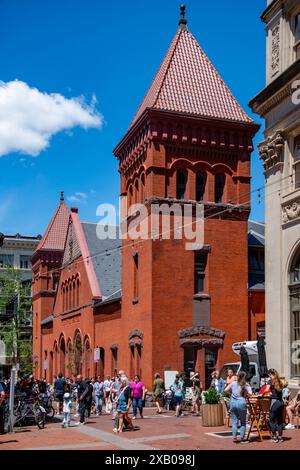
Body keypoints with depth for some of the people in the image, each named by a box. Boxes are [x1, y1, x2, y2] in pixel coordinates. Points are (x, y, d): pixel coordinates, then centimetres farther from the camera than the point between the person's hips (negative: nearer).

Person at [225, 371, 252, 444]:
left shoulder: (233, 383, 7)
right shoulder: (246, 385, -1)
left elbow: (226, 390, 6)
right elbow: (250, 393, -15)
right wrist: (246, 394, 5)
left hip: (233, 402, 3)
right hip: (241, 402, -3)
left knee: (234, 421, 10)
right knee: (243, 421, 11)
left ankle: (234, 438, 10)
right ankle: (242, 438, 11)